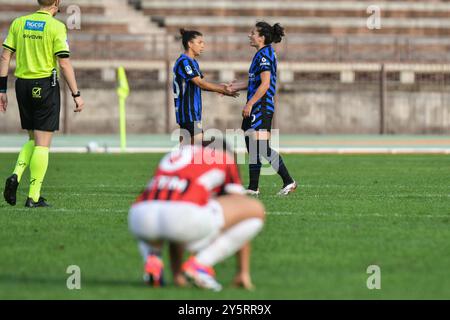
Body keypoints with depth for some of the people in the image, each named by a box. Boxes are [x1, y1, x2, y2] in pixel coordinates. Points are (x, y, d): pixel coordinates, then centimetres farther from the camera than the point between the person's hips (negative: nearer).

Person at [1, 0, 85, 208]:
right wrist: (76, 95, -6)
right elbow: (64, 63, -11)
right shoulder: (56, 27, -8)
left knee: (33, 139, 19)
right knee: (43, 143, 0)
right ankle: (33, 197, -2)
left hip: (23, 84, 5)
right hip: (46, 85, -5)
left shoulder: (18, 23, 6)